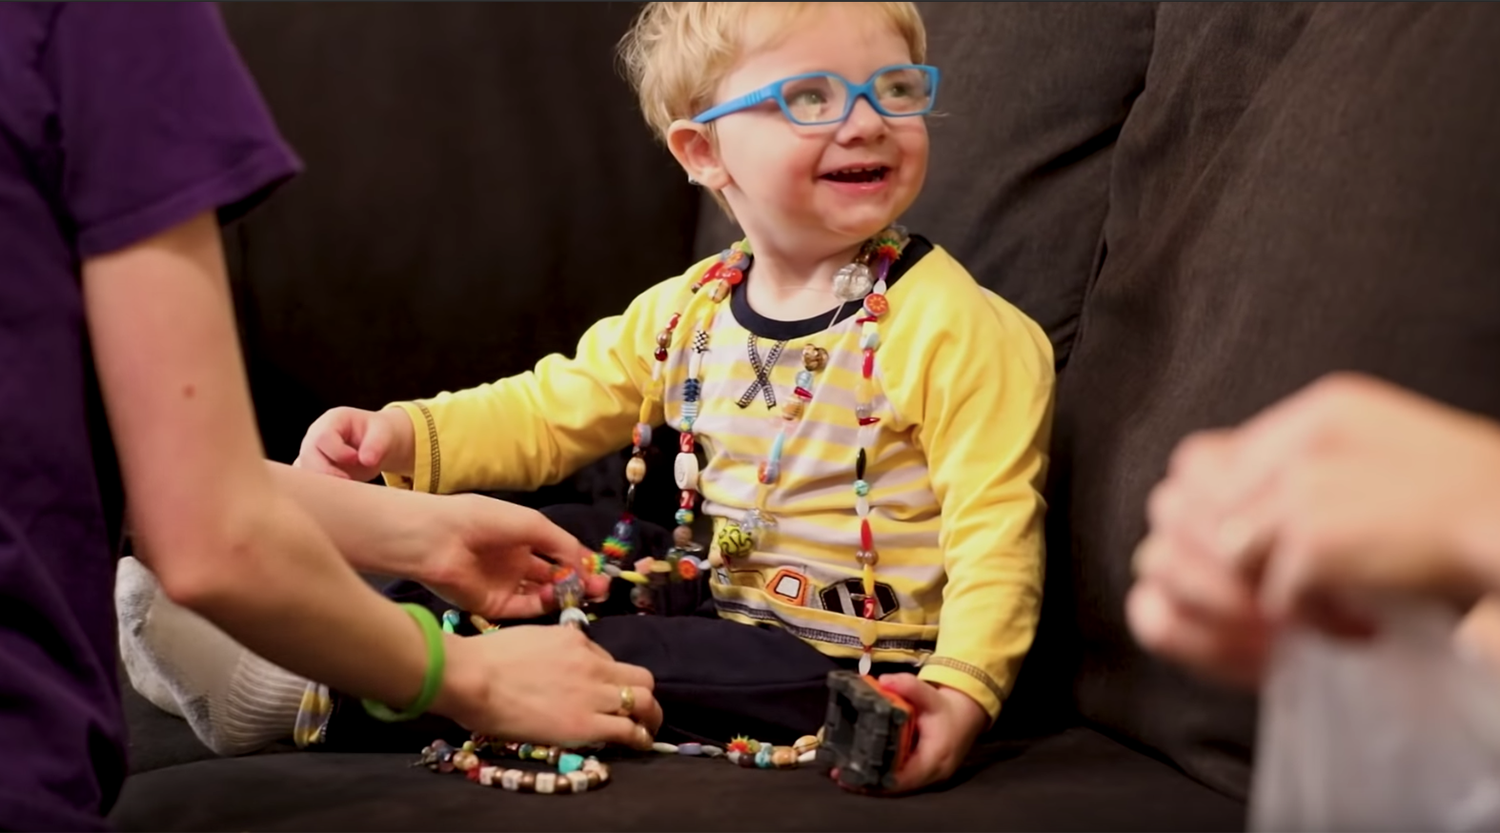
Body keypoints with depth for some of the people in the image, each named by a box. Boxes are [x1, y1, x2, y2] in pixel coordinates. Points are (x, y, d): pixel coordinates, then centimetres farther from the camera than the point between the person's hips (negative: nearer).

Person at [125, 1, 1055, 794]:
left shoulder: (959, 329, -14)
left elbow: (993, 526, -17)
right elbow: (546, 412, 14)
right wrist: (401, 438, -2)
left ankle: (314, 698, -19)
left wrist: (962, 687, -32)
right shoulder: (685, 312, 6)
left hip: (841, 665, -7)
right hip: (705, 592, 8)